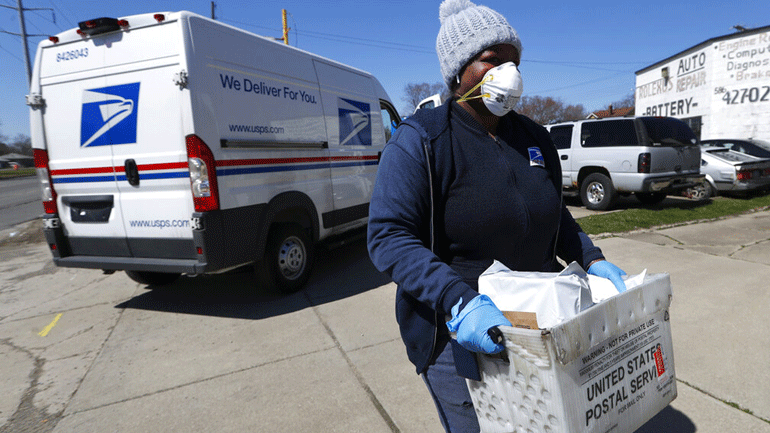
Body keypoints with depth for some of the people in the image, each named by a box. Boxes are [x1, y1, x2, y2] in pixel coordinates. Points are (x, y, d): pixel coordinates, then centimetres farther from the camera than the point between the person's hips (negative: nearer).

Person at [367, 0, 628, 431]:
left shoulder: (535, 137, 7)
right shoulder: (420, 140, -15)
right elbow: (389, 237, -23)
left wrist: (591, 257, 3)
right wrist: (457, 301, -34)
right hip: (459, 335, -6)